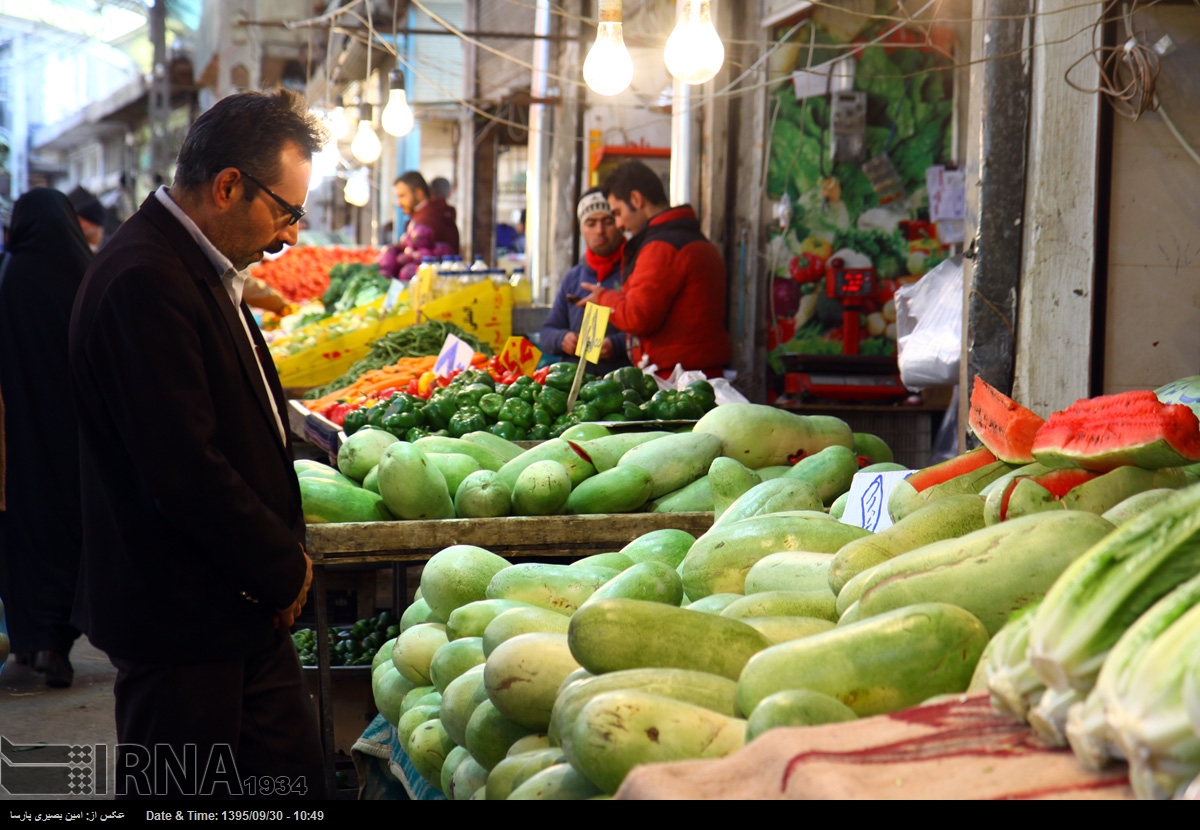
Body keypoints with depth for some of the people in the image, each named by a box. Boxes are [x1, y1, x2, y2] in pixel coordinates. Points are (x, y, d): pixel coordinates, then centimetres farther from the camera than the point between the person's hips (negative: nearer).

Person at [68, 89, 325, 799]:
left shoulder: (199, 270, 11)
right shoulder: (146, 281, -21)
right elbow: (185, 470, -25)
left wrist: (282, 556, 7)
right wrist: (283, 567, -12)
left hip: (245, 606, 10)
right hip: (182, 620, -10)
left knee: (293, 779, 13)